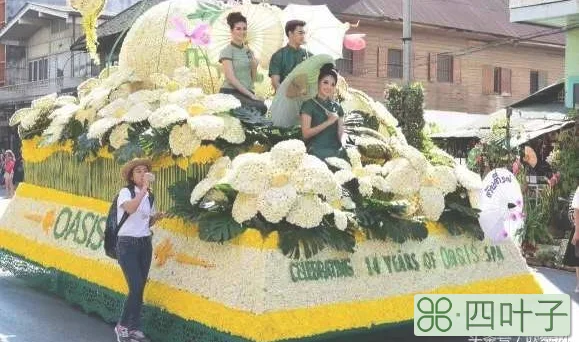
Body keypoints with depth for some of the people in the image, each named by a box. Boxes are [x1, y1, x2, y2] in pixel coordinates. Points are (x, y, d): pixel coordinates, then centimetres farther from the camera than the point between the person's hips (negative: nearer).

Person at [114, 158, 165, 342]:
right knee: (136, 287, -13)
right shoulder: (125, 192, -9)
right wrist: (144, 189, -30)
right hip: (127, 244, -6)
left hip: (145, 244, 6)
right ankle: (122, 325, 5)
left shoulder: (149, 196, 10)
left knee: (140, 288, 6)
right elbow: (130, 209, -31)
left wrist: (155, 217, -1)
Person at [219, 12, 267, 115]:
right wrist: (250, 94, -14)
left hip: (246, 93, 6)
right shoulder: (227, 51, -1)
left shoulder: (249, 51, 18)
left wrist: (254, 66, 0)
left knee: (262, 106, -24)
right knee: (260, 107, -29)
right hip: (230, 92, -6)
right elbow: (231, 78, -10)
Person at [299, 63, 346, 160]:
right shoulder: (309, 105, 1)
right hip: (317, 152, -4)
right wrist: (328, 122, -12)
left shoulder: (337, 107, 15)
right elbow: (306, 133, -9)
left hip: (337, 152, 4)